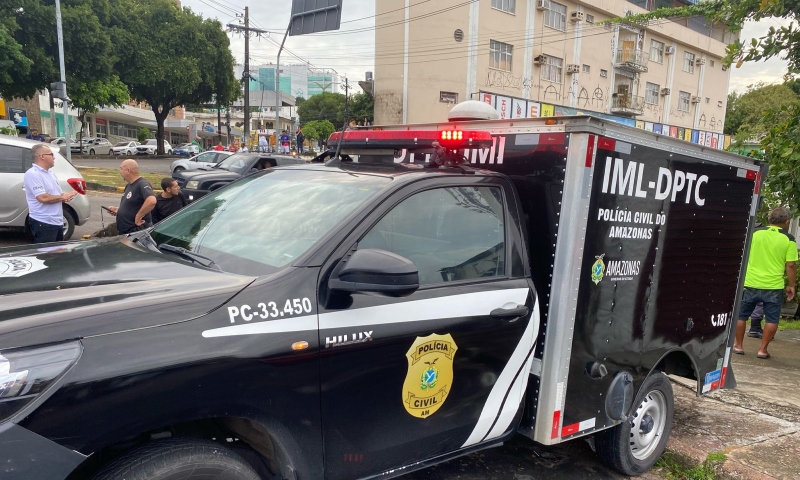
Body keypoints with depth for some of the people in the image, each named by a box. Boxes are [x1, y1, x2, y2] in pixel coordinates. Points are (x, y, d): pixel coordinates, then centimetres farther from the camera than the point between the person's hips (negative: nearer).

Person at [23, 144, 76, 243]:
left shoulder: (51, 173, 16)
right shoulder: (32, 174, -14)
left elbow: (56, 195, 20)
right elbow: (43, 198, -24)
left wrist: (66, 197, -3)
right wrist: (62, 197, -10)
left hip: (57, 222, 9)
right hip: (43, 223, -9)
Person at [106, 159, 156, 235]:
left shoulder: (142, 184, -18)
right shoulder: (128, 185, 15)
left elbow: (151, 201, -36)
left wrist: (138, 217, -28)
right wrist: (118, 209, 10)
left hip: (137, 232, -10)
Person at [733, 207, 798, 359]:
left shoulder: (755, 233, -1)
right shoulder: (788, 240, -4)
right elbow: (791, 265, -7)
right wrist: (791, 285, 4)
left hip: (750, 283, 1)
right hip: (774, 286, -1)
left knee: (741, 315, 12)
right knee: (772, 319, 11)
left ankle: (738, 346, 18)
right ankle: (762, 349, 11)